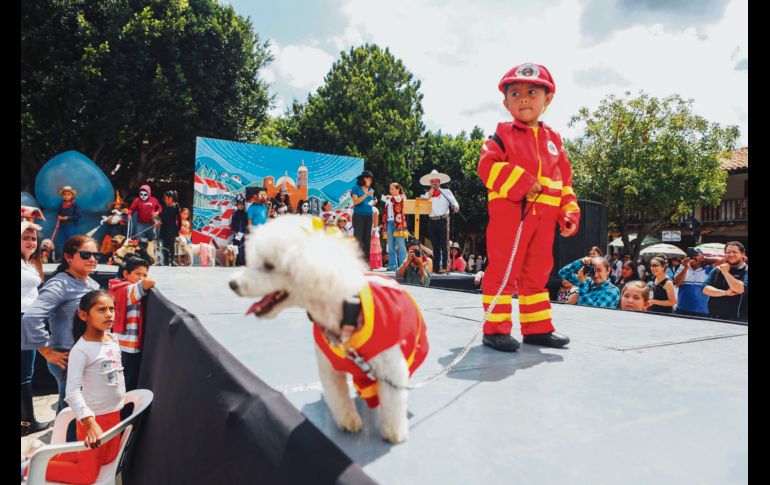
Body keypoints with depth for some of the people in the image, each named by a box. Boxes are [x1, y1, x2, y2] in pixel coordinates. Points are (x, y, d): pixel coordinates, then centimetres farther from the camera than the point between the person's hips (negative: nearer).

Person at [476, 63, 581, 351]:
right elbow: (488, 165, -14)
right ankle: (496, 328, 3)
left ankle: (537, 328, 24)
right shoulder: (503, 134, 1)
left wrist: (569, 213, 8)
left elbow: (564, 181, 19)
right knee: (503, 270, -4)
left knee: (537, 273, 13)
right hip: (508, 212, -6)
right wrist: (521, 183, -21)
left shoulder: (553, 140, 17)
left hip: (543, 217, 6)